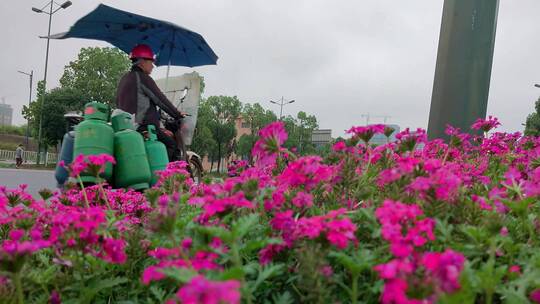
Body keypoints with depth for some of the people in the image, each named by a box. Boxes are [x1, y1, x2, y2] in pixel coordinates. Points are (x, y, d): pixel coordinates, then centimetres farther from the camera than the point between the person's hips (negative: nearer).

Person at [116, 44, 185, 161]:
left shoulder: (124, 79, 20)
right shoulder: (142, 77, -7)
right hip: (144, 127, -9)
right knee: (173, 146, -8)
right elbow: (160, 99, -5)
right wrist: (177, 115, 7)